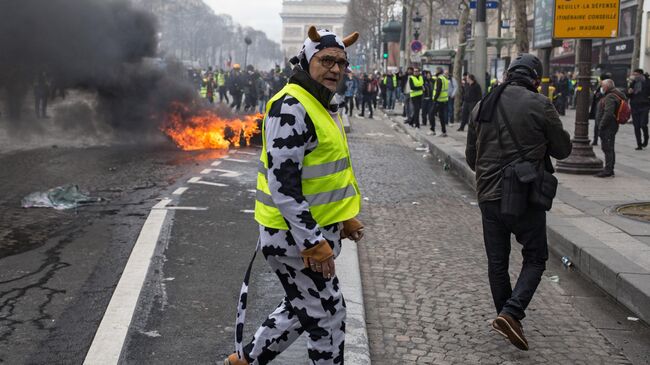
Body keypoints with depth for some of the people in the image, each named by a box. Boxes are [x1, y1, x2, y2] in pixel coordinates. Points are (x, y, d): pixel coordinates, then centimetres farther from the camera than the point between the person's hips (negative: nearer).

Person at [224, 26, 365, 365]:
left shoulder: (321, 105, 13)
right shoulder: (291, 108, -20)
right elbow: (283, 185, -26)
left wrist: (344, 218, 21)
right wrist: (314, 244, -25)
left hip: (316, 228, 10)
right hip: (295, 236, -10)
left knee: (301, 308, 22)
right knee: (327, 316, 3)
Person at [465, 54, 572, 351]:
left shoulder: (482, 106, 7)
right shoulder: (539, 105, -10)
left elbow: (471, 157, 15)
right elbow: (563, 149, 1)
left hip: (488, 197, 5)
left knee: (497, 262, 15)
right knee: (535, 258, 8)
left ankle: (506, 316, 23)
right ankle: (511, 312, -8)